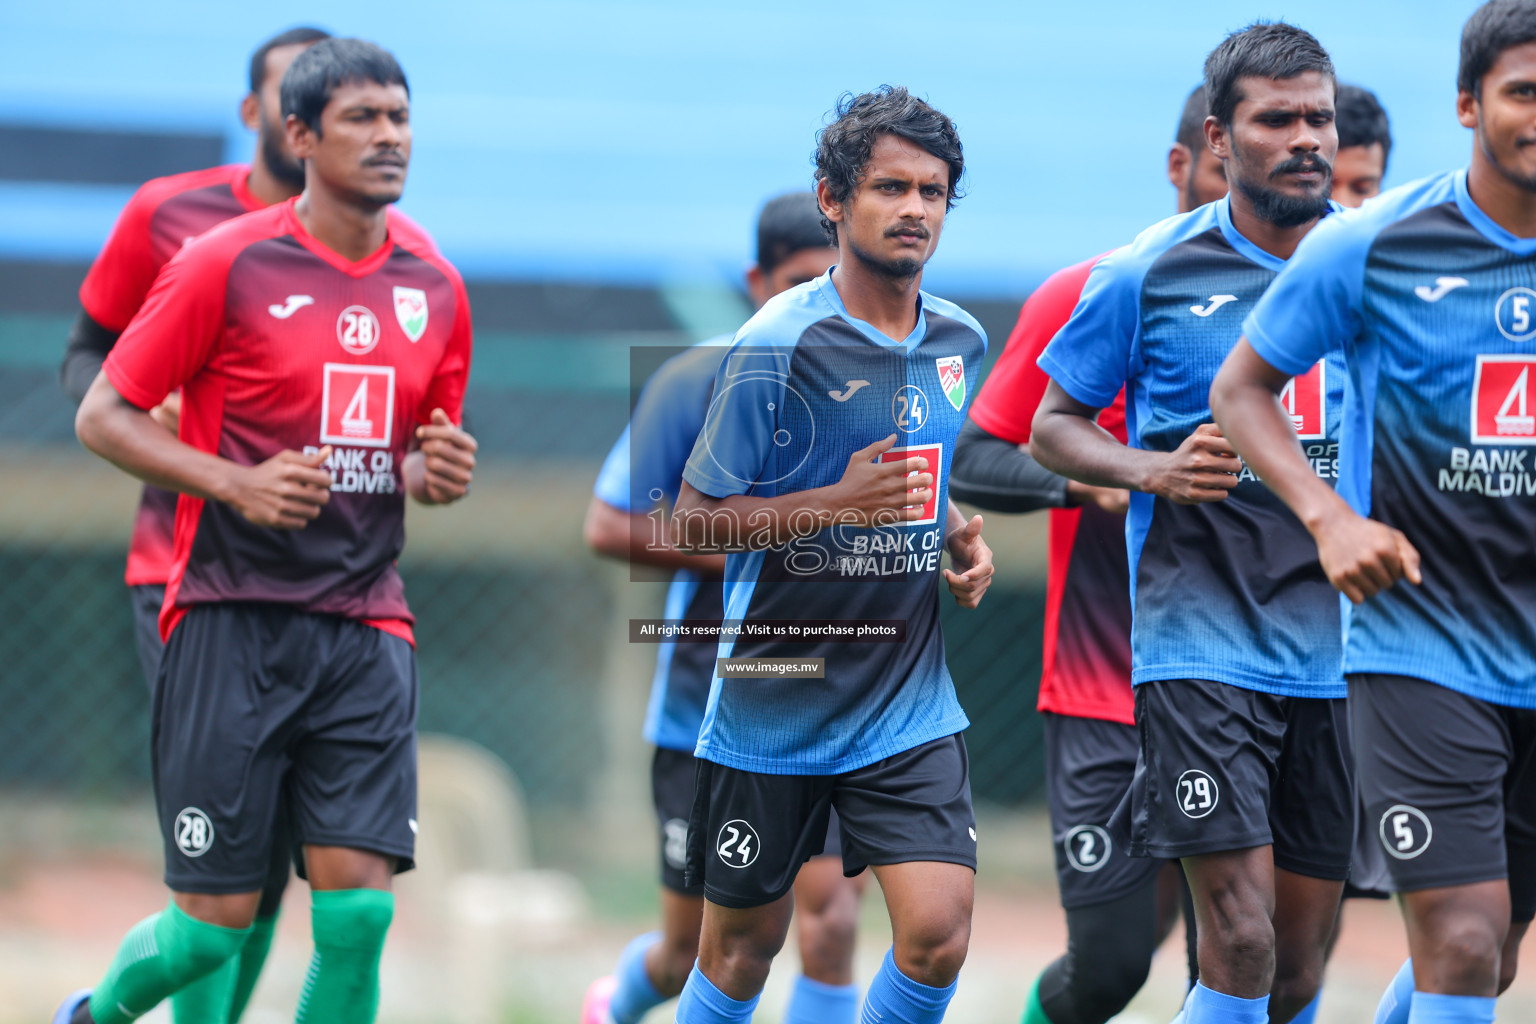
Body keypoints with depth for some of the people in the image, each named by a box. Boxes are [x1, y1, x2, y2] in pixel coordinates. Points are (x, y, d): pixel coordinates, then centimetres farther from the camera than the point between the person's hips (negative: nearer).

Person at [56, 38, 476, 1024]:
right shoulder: (226, 265, -6)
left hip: (365, 629, 4)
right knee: (216, 921, -1)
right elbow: (103, 415, -2)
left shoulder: (435, 286, 9)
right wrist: (237, 484, -15)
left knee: (360, 908, -9)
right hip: (233, 620, -4)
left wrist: (440, 473, -1)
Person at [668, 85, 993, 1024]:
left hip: (911, 702, 4)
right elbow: (695, 522, -11)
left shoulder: (962, 343, 5)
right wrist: (836, 504, -23)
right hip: (773, 704, -4)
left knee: (939, 934, -11)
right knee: (744, 948, 7)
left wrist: (964, 540, 3)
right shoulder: (776, 348, -14)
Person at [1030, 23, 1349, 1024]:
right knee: (1242, 940, -16)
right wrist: (1155, 469, -13)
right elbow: (1052, 427, 6)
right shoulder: (1148, 275, -2)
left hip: (1336, 650, 4)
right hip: (1201, 638, -4)